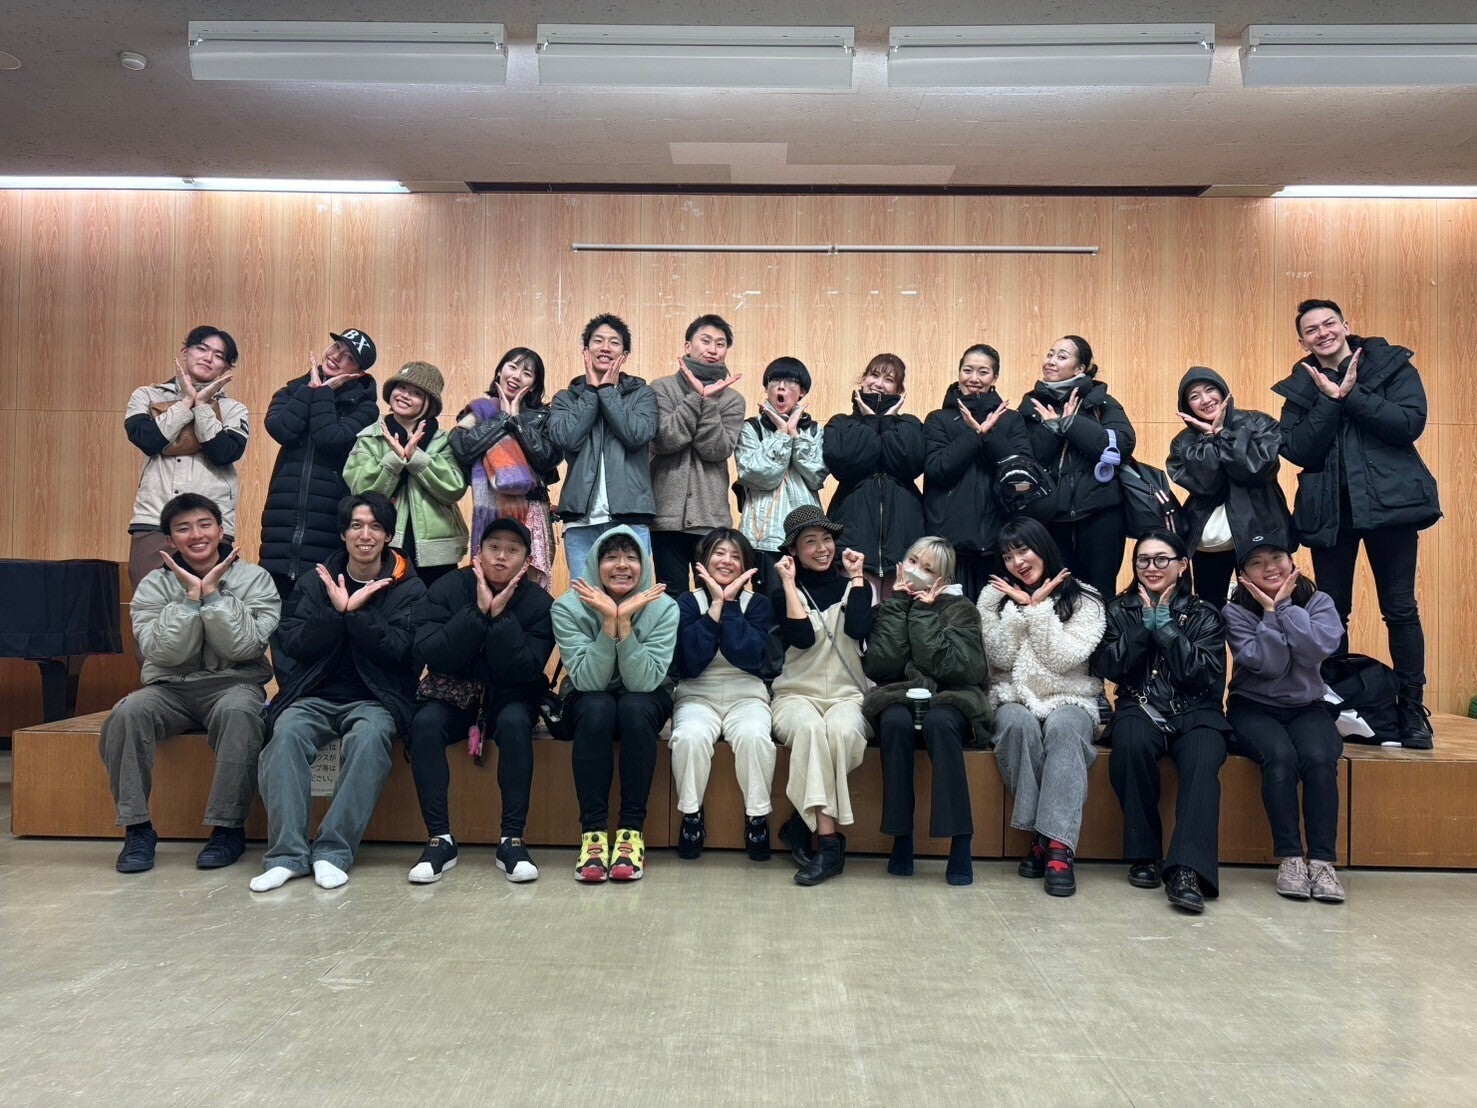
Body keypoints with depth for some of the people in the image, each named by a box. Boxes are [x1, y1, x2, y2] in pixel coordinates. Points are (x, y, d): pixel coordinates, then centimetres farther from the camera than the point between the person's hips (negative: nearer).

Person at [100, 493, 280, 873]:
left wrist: (212, 592, -15)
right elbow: (164, 653, -9)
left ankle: (228, 828, -22)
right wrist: (190, 595, -15)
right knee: (127, 713, -28)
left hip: (233, 683, -2)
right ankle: (137, 828, -14)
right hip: (171, 687, 2)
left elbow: (245, 648, -13)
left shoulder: (255, 578, 0)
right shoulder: (154, 585, 4)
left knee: (238, 712, -36)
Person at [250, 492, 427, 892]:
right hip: (317, 695, 2)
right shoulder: (315, 583, 12)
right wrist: (337, 611, -13)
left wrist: (355, 611, -17)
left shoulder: (409, 588, 4)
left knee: (369, 735, -35)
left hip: (375, 698, -2)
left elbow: (396, 650, -9)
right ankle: (287, 853, -26)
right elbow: (294, 643, 0)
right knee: (287, 732, -30)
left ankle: (334, 851, -27)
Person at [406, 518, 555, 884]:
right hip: (454, 694, 1)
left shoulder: (539, 603, -8)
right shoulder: (448, 589, -5)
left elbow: (525, 671, -19)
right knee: (425, 723, -29)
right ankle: (440, 839, -19)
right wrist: (477, 611, -24)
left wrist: (500, 615, -25)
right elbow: (429, 656, -17)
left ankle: (512, 840, -24)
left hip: (510, 698, -1)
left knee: (514, 723, -33)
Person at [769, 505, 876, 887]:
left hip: (848, 695, 1)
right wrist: (789, 583, -7)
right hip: (796, 694, -1)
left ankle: (802, 823, -25)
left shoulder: (855, 586, 13)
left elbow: (859, 629, -9)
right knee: (810, 727, -35)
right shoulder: (785, 593, 9)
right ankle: (830, 840, -32)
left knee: (840, 730, -34)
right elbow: (802, 638, -11)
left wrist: (856, 577, -2)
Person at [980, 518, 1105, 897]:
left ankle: (1059, 844, -39)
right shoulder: (994, 596, 6)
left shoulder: (1083, 599, 1)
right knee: (1018, 723, -35)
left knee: (1062, 727, -36)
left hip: (1070, 701, -1)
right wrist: (1021, 606, -12)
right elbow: (1000, 658, -5)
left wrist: (1038, 606, -12)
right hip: (1014, 699, 1)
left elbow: (1065, 659, -11)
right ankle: (1039, 834, -26)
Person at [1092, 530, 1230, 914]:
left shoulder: (1205, 615, 9)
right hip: (1139, 709, 0)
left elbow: (1204, 674, -6)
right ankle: (1144, 854, -21)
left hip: (1195, 713, 0)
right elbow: (1108, 667, -1)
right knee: (1131, 744, -35)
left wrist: (1166, 626, -9)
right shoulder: (1119, 610, 13)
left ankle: (1186, 870, -42)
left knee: (1202, 762, -34)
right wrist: (1145, 625, -6)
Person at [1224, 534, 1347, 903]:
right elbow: (1267, 664, -15)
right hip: (1254, 708, -2)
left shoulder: (1319, 601, 2)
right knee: (1280, 756, -32)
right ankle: (1290, 857, -23)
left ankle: (1322, 860, -22)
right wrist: (1270, 612, -16)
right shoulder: (1236, 611, -3)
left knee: (1319, 758, -29)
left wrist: (1285, 606, -15)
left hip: (1306, 707, 2)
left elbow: (1318, 649, -17)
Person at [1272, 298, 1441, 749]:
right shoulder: (1300, 387, 9)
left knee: (1400, 609, 0)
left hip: (1389, 502, -2)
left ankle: (1413, 711, 8)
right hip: (1330, 509, 2)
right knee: (1332, 613, 7)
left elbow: (1410, 423, -11)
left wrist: (1351, 395, -13)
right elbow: (1297, 450, -4)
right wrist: (1330, 399, -12)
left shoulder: (1392, 365, 4)